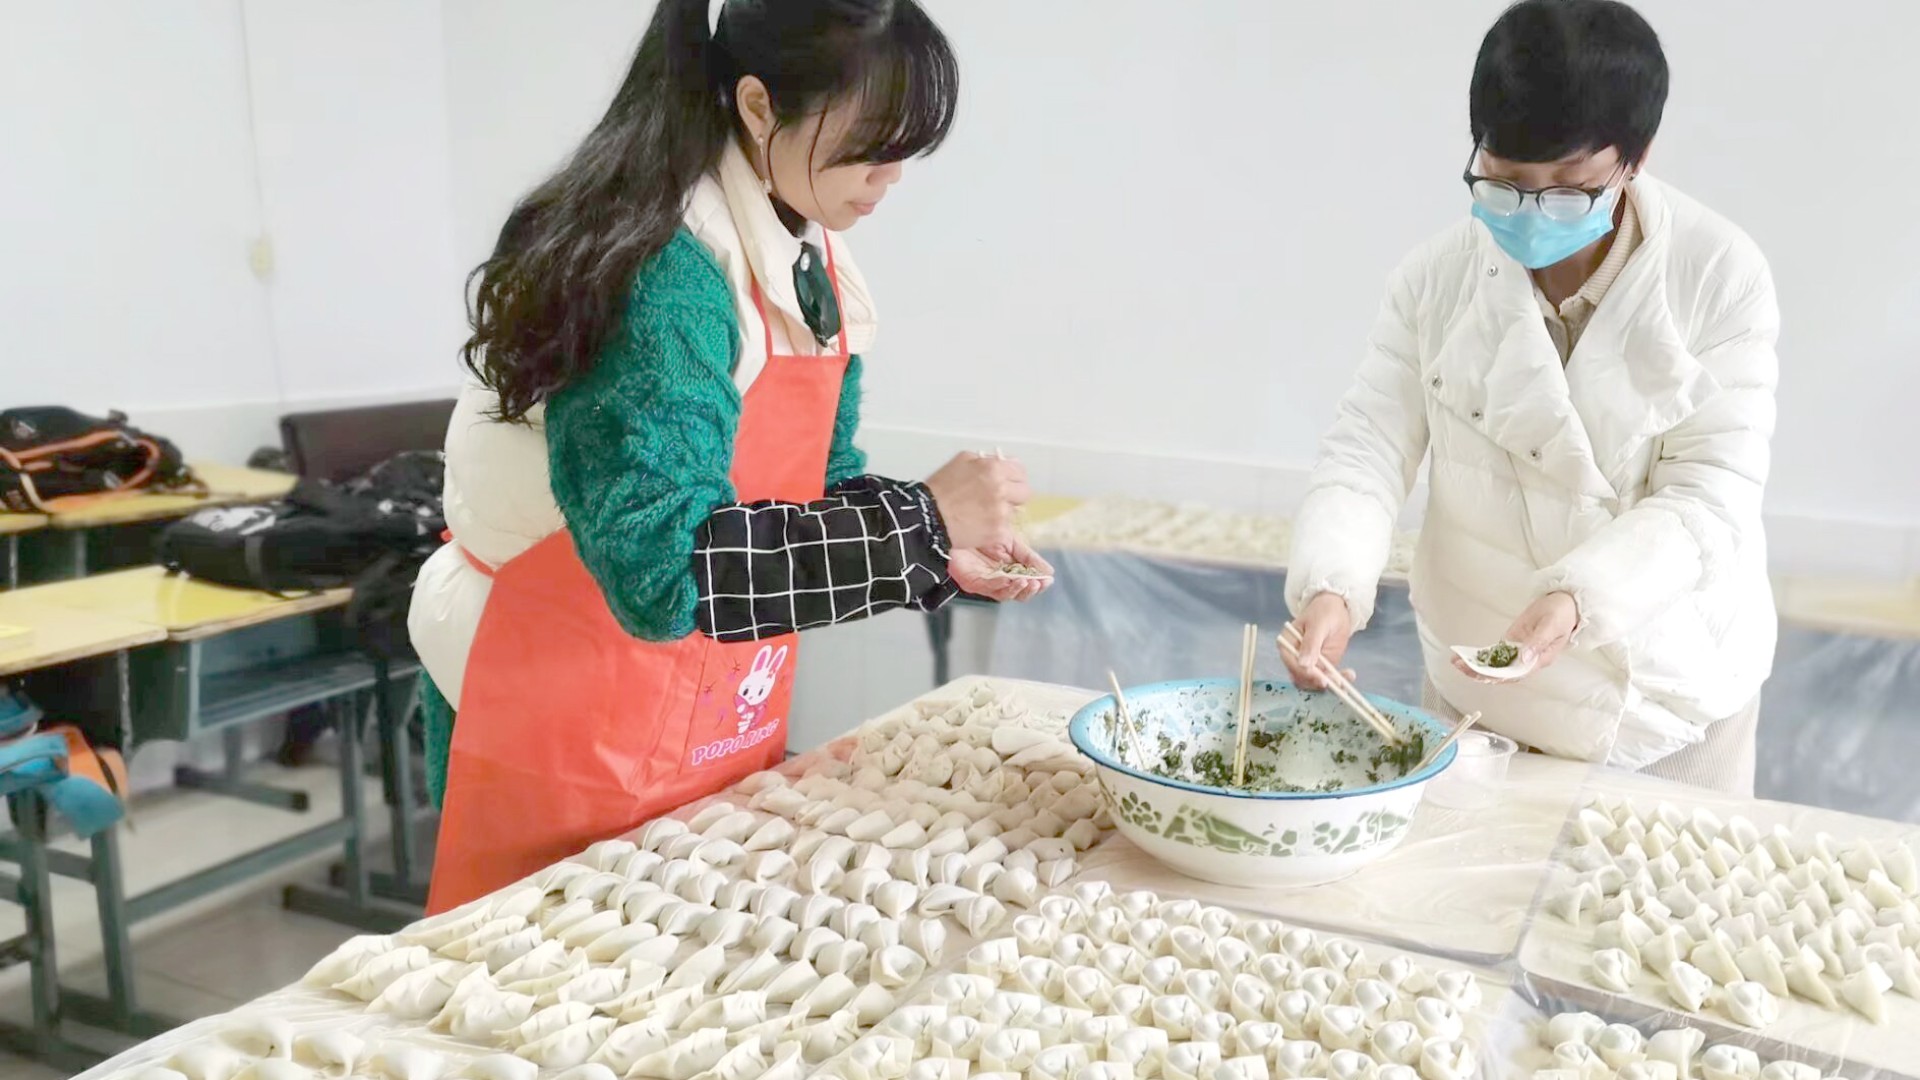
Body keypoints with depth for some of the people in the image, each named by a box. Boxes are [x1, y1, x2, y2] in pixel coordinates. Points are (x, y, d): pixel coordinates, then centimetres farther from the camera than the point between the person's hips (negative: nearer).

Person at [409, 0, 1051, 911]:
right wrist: (916, 521, -29)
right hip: (566, 725, -8)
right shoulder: (657, 271, -25)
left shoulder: (810, 262, 2)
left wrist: (938, 552, -5)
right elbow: (664, 568, -33)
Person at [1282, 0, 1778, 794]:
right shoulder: (1438, 276, -8)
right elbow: (1367, 449, -11)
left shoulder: (1722, 277, -13)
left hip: (1671, 697, -1)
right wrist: (1330, 587, -30)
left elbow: (1708, 499, -17)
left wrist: (1578, 599, -35)